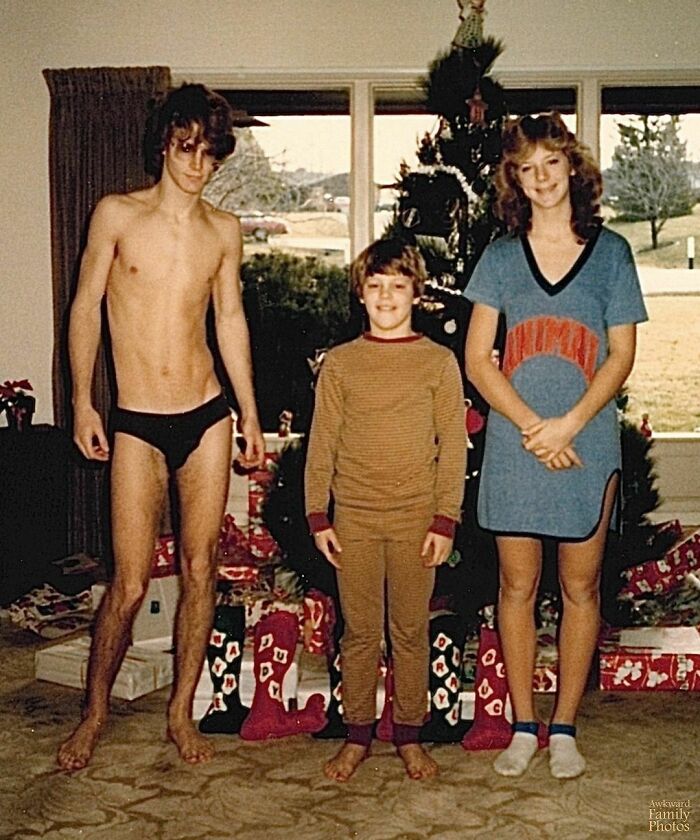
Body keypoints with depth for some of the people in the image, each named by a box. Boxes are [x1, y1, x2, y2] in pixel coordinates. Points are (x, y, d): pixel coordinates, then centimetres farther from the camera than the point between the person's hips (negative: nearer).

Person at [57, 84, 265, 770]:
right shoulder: (117, 214, -1)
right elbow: (85, 307, 1)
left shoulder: (223, 230, 7)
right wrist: (82, 403, -4)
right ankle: (93, 715, 19)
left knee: (200, 571, 7)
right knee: (130, 583, -2)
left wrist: (249, 412, 13)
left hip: (207, 417, 3)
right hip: (137, 423, -3)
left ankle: (181, 711, 23)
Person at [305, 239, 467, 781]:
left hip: (416, 519, -1)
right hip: (353, 517, 1)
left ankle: (409, 735, 21)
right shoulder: (339, 363, 4)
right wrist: (318, 517, 1)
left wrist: (446, 520, -4)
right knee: (360, 631, 7)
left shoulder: (439, 363, 2)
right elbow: (321, 445, 6)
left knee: (411, 631, 7)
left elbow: (453, 447, 1)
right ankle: (357, 736, 19)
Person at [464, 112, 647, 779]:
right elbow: (476, 359, 1)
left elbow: (621, 356, 0)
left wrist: (567, 425, -12)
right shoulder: (500, 257, 5)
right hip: (512, 445, 1)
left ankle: (564, 728, 20)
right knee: (517, 587, 7)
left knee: (580, 588, 7)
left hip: (587, 447, 0)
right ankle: (523, 726, 20)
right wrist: (531, 426, -11)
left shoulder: (610, 252, 3)